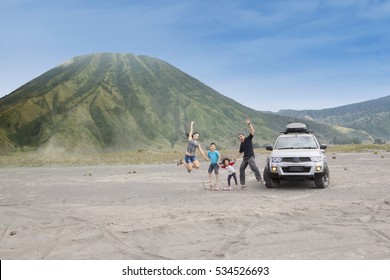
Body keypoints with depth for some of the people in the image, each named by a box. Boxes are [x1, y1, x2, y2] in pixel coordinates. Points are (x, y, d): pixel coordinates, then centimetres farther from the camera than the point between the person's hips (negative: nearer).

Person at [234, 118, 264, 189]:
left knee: (253, 167, -30)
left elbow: (253, 132, -12)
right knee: (241, 169, 5)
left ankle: (260, 179, -39)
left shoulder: (248, 139, 0)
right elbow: (240, 152, 32)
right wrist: (236, 157, 33)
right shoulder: (241, 144, 17)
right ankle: (243, 184, 13)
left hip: (250, 156, -8)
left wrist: (249, 124, -16)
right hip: (245, 158, 8)